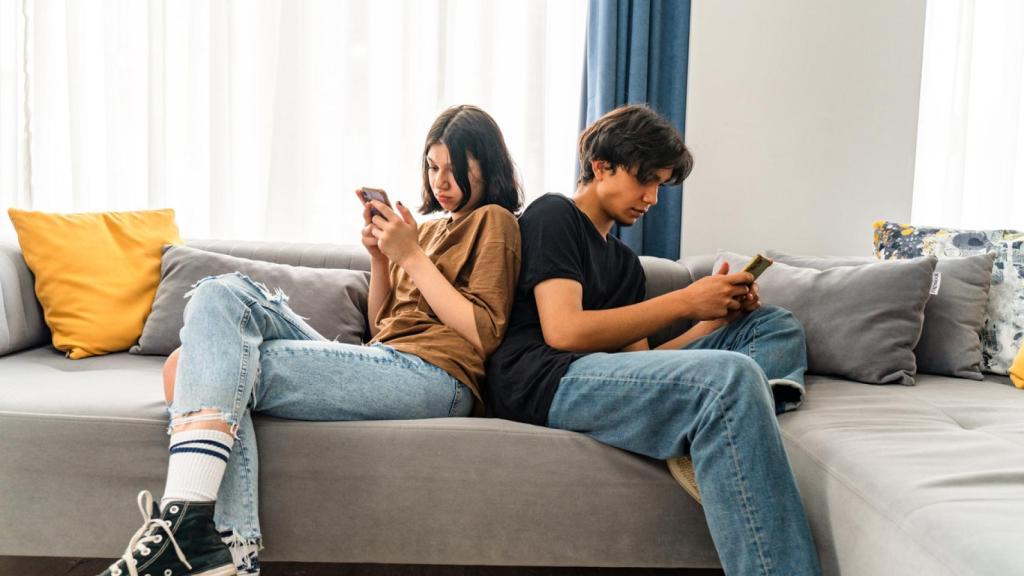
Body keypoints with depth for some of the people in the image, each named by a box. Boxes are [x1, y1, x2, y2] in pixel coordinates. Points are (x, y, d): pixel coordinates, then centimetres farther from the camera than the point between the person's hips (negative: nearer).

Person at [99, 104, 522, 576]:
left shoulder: (492, 220, 6)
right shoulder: (430, 228, 28)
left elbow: (483, 335, -7)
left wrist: (411, 256, -6)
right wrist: (379, 256, 10)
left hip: (431, 374, -8)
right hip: (385, 364, 8)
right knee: (226, 294, -7)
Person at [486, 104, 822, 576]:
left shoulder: (625, 262, 28)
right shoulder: (552, 215, 5)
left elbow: (637, 361, 16)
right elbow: (562, 331, -11)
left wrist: (716, 319, 3)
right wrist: (684, 301, -7)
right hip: (541, 379, -8)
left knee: (777, 327, 1)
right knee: (730, 377, -31)